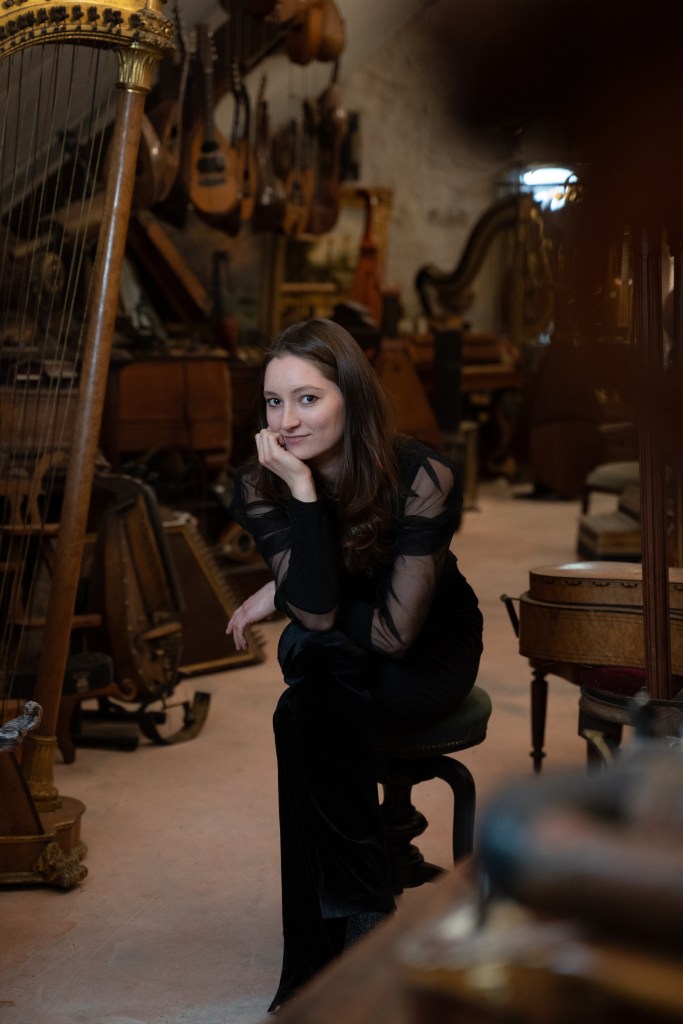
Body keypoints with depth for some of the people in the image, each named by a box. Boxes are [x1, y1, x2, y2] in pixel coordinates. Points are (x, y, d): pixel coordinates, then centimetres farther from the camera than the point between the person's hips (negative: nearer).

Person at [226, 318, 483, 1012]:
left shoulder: (423, 479, -26)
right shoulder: (259, 485, -15)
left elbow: (395, 633, -28)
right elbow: (317, 616, -27)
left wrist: (282, 596, -17)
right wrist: (303, 492, -33)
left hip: (430, 654, -3)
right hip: (339, 665, 3)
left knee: (304, 718, -31)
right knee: (321, 656, -34)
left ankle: (314, 966, -20)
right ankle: (365, 910, -24)